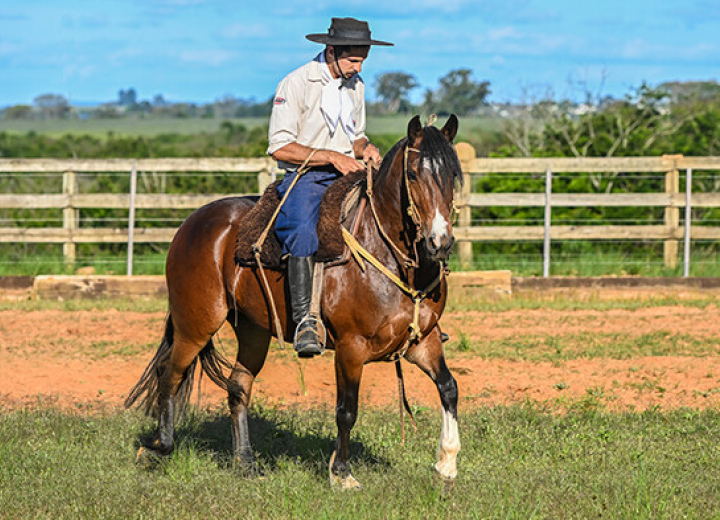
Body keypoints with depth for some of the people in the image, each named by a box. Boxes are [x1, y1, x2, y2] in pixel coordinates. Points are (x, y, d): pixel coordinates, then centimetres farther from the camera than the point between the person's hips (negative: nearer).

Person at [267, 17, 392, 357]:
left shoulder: (356, 86, 13)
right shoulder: (296, 84, -9)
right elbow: (279, 147, -13)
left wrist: (365, 148, -1)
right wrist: (331, 157, -19)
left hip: (347, 176, 6)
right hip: (305, 177, -6)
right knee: (303, 234, -34)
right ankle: (304, 322, -38)